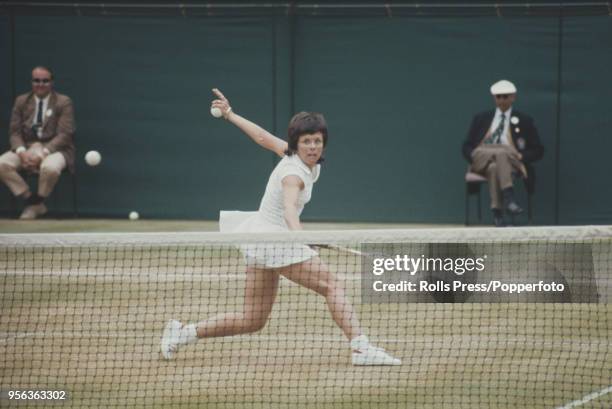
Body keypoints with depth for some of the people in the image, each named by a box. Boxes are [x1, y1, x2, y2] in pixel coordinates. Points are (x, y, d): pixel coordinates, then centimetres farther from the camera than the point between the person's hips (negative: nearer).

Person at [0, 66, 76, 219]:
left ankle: (38, 200, -9)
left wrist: (42, 153, -22)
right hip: (26, 148, 4)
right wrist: (21, 152, -16)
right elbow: (15, 132, 7)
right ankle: (31, 200, -10)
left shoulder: (63, 102, -1)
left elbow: (64, 135, -9)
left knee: (50, 167, -39)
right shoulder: (21, 101, 10)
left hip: (54, 148, -4)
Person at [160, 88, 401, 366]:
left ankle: (183, 333, 15)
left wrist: (229, 115, 34)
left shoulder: (293, 155, 6)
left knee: (252, 320, 11)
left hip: (261, 241, 10)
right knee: (331, 285, -17)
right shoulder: (294, 173, -20)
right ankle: (360, 347, -27)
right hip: (273, 237, -10)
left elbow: (263, 137, 20)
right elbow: (289, 207, -39)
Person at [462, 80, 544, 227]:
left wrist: (521, 157, -7)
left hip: (510, 161, -1)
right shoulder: (481, 119, 23)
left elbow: (538, 150, 14)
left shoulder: (524, 121, 18)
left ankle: (497, 212, -48)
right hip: (481, 161, 1)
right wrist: (474, 157, -5)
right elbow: (467, 147, 18)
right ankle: (508, 197, -50)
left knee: (495, 166, -39)